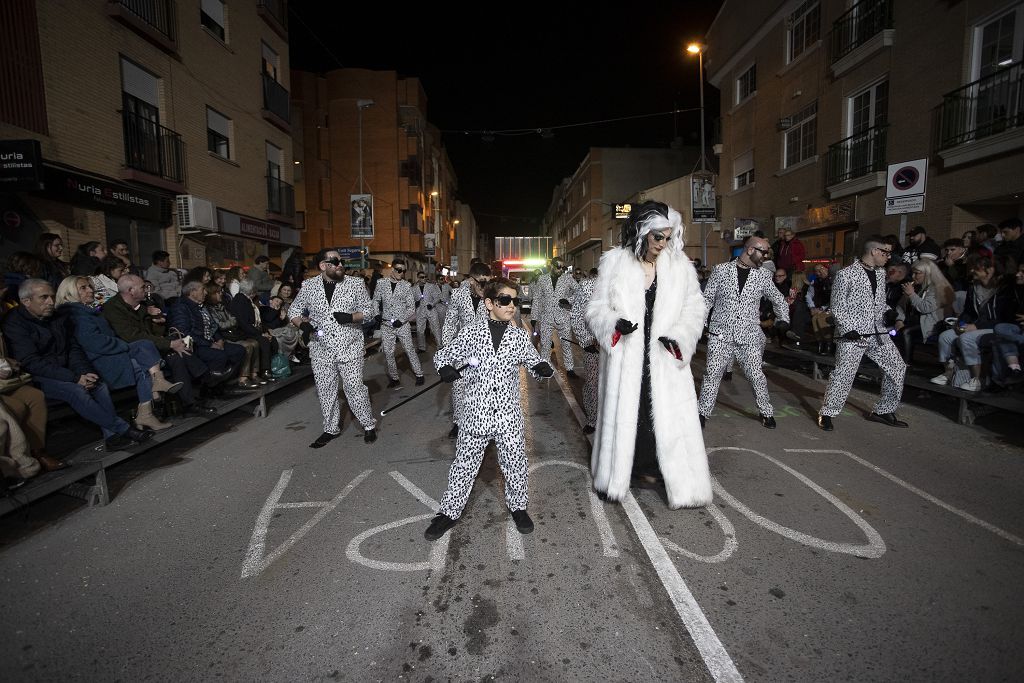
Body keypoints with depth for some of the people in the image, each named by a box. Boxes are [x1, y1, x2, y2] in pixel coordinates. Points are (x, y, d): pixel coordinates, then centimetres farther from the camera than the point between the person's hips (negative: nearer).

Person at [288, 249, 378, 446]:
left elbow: (369, 310, 2)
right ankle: (331, 429, 28)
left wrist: (351, 317, -17)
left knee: (354, 388, -1)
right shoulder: (308, 286, 2)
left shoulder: (356, 284, -1)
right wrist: (301, 323, -11)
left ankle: (369, 425, 17)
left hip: (349, 347, -2)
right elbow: (294, 310, 11)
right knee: (325, 390, 11)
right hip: (321, 349, 3)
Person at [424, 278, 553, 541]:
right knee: (464, 465, 11)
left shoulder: (519, 336, -1)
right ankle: (450, 511, 31)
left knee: (515, 464, 14)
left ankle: (518, 506, 40)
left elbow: (532, 361, 11)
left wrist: (542, 368, -12)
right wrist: (445, 368, -18)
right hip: (477, 414, -1)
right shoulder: (470, 332, -5)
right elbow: (443, 354, 5)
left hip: (509, 416, 2)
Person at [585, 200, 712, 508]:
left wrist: (679, 335, -11)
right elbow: (596, 308, 0)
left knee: (667, 416, 3)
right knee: (623, 414, 7)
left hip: (664, 358, 2)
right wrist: (615, 324, -20)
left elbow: (694, 308, 7)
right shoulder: (614, 262, -3)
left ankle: (646, 466, 25)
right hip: (626, 357, -2)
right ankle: (616, 475, 27)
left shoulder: (679, 265, 2)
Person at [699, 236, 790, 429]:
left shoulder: (763, 275, 5)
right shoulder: (721, 270, 0)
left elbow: (778, 300, 19)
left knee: (757, 376, 4)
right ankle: (703, 412, 16)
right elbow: (707, 299, 5)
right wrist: (700, 324, 0)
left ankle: (767, 412, 24)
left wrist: (783, 319, 4)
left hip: (749, 336, 2)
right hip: (720, 334, -1)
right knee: (712, 375, 2)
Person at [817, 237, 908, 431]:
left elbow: (880, 302, 21)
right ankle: (827, 413, 6)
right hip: (853, 334, -7)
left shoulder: (880, 273, 13)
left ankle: (883, 411, 25)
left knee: (897, 368, 10)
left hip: (878, 333, 8)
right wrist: (849, 329, -17)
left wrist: (888, 312, 1)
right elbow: (837, 308, -9)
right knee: (844, 374, -10)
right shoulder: (846, 275, -10)